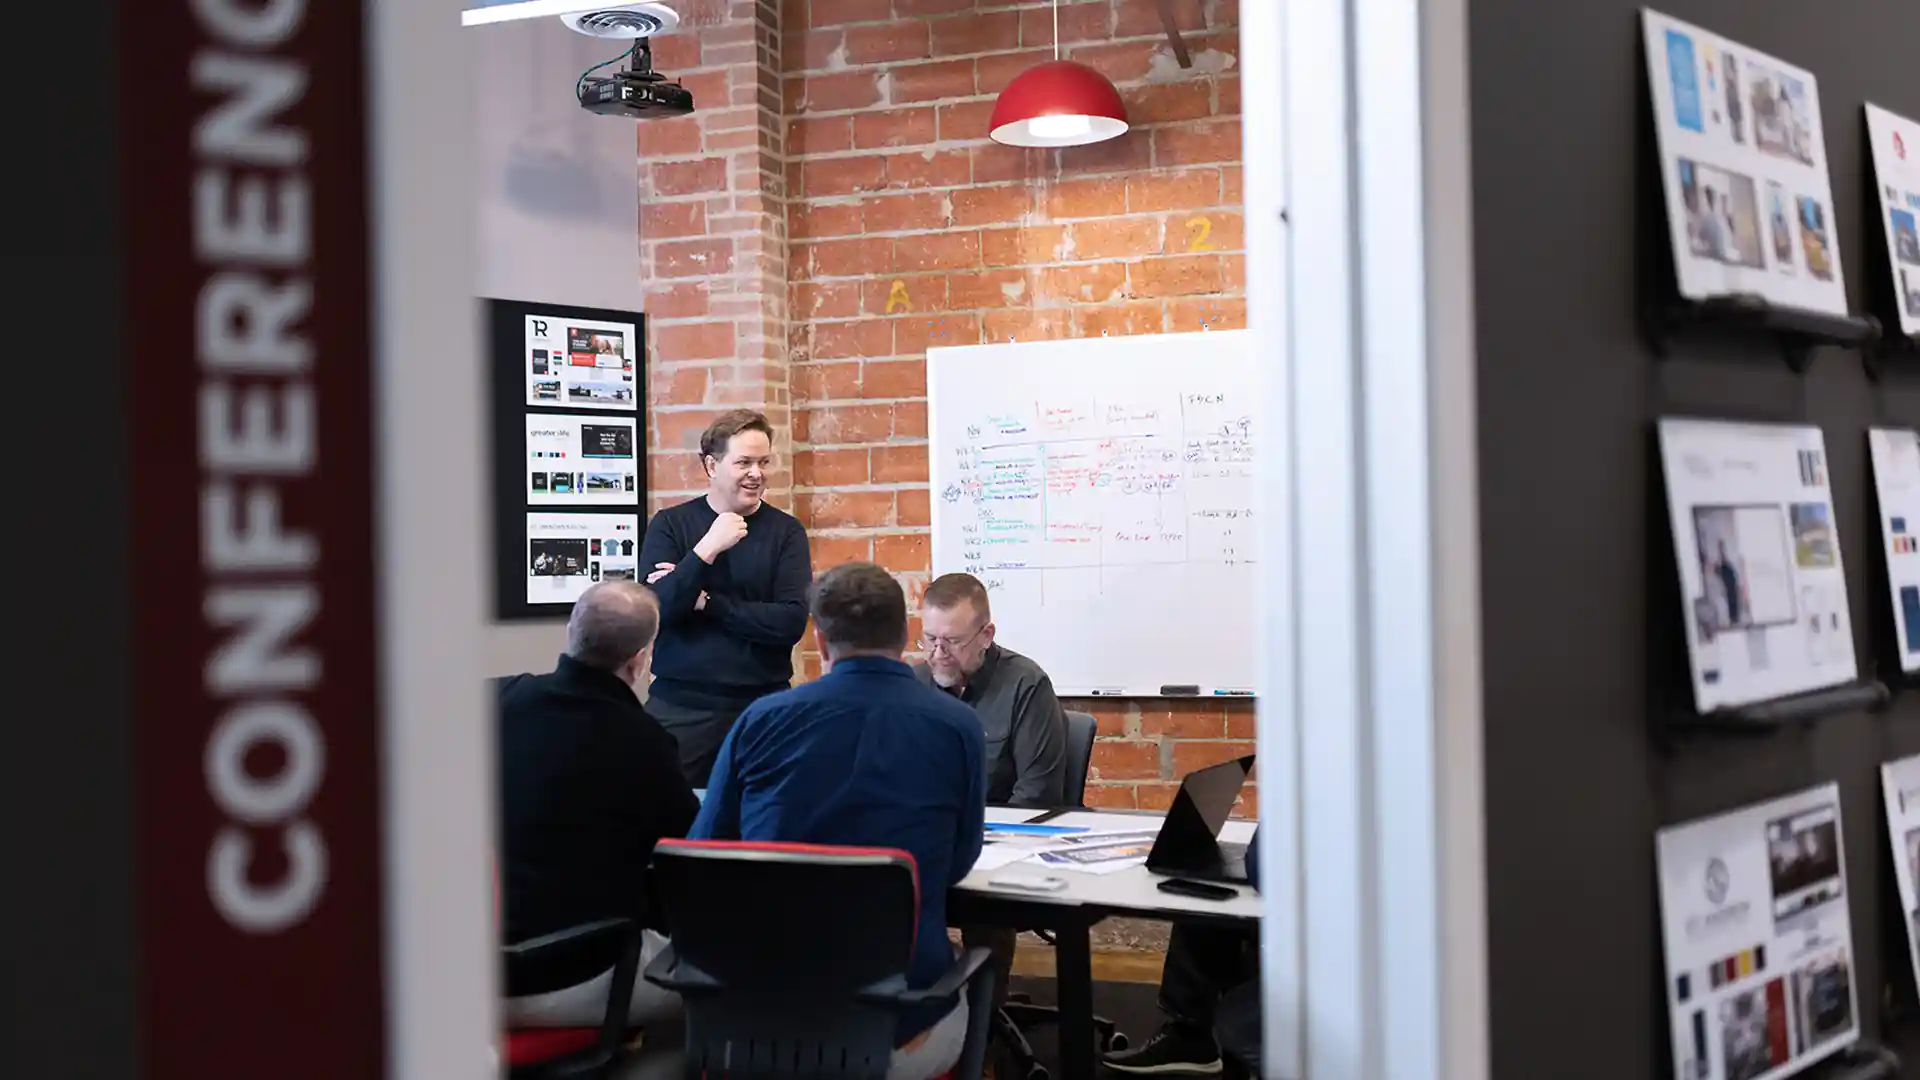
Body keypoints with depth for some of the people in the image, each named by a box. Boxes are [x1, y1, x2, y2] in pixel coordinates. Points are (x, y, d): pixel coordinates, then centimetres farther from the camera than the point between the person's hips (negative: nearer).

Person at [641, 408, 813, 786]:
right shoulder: (669, 524, 2)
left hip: (763, 705, 0)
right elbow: (654, 611, -10)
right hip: (682, 705, 0)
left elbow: (792, 621, -10)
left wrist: (704, 602, -10)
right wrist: (707, 549, -19)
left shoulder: (785, 531, 2)